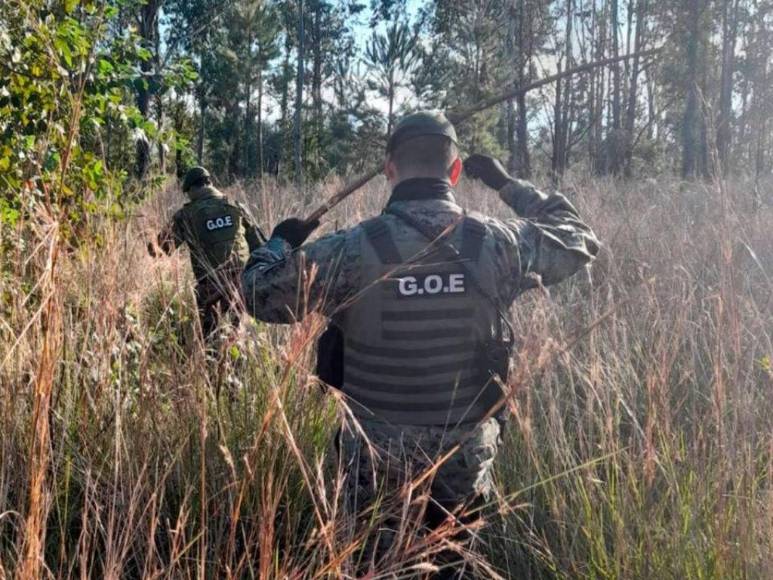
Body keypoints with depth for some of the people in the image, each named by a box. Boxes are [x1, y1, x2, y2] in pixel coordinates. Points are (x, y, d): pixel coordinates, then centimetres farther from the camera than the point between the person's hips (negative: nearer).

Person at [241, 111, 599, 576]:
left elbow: (261, 294, -7)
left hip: (377, 453, -2)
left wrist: (280, 242, 13)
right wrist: (509, 184, 16)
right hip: (466, 451, 3)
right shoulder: (498, 244, -11)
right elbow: (579, 240, 9)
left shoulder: (353, 250, -18)